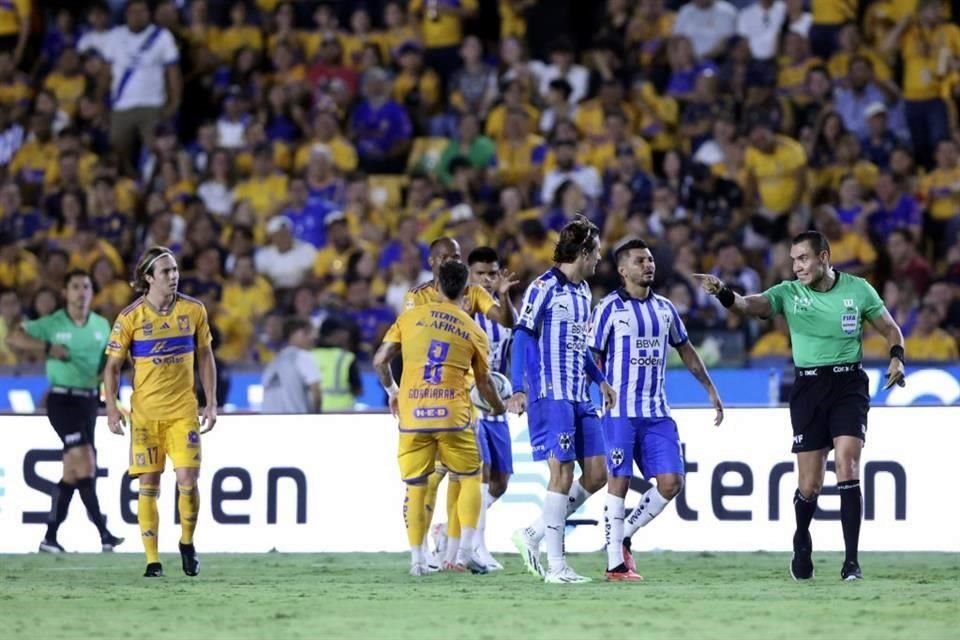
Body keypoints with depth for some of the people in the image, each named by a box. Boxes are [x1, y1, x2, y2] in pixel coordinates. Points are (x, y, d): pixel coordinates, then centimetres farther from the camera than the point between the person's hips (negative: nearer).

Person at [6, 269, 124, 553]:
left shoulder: (102, 325, 10)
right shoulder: (52, 324, -4)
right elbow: (13, 338, -8)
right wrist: (47, 348, -19)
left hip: (89, 399, 6)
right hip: (62, 399, -5)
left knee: (72, 471, 5)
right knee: (85, 461, -17)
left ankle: (50, 537, 12)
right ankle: (103, 533, -17)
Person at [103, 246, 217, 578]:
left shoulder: (193, 310, 1)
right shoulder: (130, 317, -5)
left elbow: (205, 357, 11)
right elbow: (113, 366, 2)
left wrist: (211, 403, 6)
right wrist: (112, 407, -9)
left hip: (183, 410, 1)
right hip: (145, 411, -1)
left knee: (187, 479, -10)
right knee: (148, 485, -1)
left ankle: (187, 543, 15)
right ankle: (152, 560, 6)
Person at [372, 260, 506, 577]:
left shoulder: (411, 316, 6)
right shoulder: (473, 331, 5)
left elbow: (380, 361, 5)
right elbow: (484, 383, 12)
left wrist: (392, 391, 23)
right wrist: (498, 407, 32)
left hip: (412, 414, 1)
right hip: (452, 415, -1)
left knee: (415, 487, 11)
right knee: (470, 478, 15)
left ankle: (417, 559, 7)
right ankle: (464, 552, 4)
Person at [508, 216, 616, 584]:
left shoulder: (583, 291, 16)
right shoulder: (544, 288, -9)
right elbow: (522, 337, -13)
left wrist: (600, 380, 24)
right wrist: (518, 389, -20)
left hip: (580, 399, 9)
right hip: (551, 397, -9)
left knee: (596, 475, 5)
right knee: (562, 474, -10)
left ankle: (533, 536, 15)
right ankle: (556, 567, -5)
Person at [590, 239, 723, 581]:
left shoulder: (664, 308, 12)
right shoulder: (609, 309, -4)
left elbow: (685, 350, 24)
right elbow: (593, 360, -4)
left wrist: (711, 390, 22)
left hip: (657, 412, 5)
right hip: (619, 412, -5)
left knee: (671, 482, -4)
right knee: (618, 483, -4)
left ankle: (624, 537, 15)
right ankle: (616, 563, 2)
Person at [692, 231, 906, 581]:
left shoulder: (858, 289, 1)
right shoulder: (789, 292, 1)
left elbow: (891, 329, 11)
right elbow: (750, 305, -17)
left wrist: (897, 359, -9)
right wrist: (723, 293, -38)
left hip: (849, 384, -1)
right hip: (808, 387, 1)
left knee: (847, 469, -16)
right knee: (810, 484, 1)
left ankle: (851, 561, -12)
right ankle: (802, 545, 31)